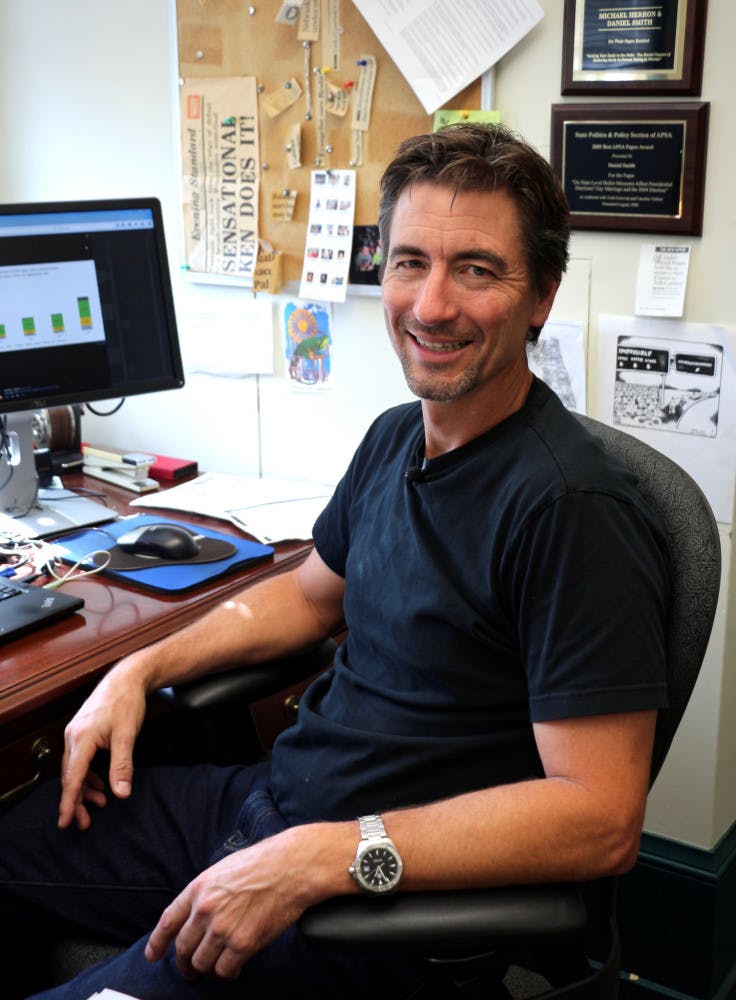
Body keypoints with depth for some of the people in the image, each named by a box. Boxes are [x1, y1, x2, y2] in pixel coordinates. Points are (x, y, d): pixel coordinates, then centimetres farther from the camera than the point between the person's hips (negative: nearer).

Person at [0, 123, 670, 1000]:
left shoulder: (570, 508, -23)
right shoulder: (394, 438, 4)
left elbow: (602, 820, -25)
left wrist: (324, 859, -29)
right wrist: (142, 669, 8)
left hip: (375, 896, -8)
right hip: (270, 796, 8)